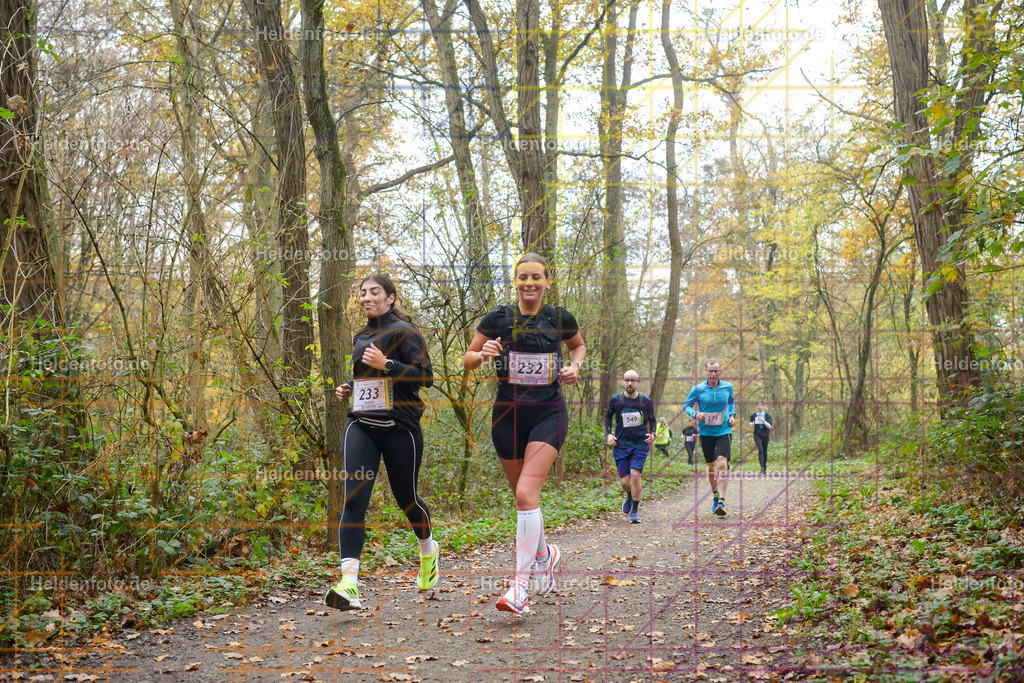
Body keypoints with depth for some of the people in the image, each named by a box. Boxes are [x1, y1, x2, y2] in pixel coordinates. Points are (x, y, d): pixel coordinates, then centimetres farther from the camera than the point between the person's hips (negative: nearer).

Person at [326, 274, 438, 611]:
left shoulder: (403, 331, -5)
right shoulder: (360, 337, 16)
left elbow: (425, 376, -12)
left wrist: (386, 364, -22)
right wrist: (349, 389, 12)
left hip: (400, 428, -5)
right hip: (361, 427, 5)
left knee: (406, 498, 10)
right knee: (354, 498, -14)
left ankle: (428, 549, 42)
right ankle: (349, 582, -22)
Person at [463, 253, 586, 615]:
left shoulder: (561, 319, -1)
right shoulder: (497, 318, -2)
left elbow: (578, 345, 20)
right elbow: (468, 359, 7)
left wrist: (575, 366, 0)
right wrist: (483, 354, -15)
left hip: (548, 412, -2)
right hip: (508, 413, 2)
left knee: (527, 494, -17)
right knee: (522, 497, 13)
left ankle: (521, 584, -15)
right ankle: (545, 553, 41)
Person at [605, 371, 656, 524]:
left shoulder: (646, 401, 1)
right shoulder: (615, 400, 0)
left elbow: (652, 420, 14)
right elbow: (608, 416, 16)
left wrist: (652, 434, -3)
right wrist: (608, 434, 3)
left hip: (640, 444, -1)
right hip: (621, 444, 1)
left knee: (635, 475, -17)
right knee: (625, 481, -2)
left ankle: (635, 511, -2)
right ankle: (630, 496, 36)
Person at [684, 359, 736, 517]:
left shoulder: (727, 387, 1)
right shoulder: (698, 389, -5)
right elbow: (686, 405, 4)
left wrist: (732, 415, 3)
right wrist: (695, 414, -15)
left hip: (724, 431, -1)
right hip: (706, 432, 1)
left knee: (722, 463, -18)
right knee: (711, 465, 11)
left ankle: (722, 501, -20)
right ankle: (715, 496, 33)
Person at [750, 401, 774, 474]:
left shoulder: (767, 416, 0)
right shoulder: (753, 415, 6)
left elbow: (770, 426, -7)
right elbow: (751, 424, 21)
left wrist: (764, 421, -21)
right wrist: (751, 425, -3)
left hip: (765, 435, 0)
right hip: (757, 435, 0)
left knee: (765, 452, 6)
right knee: (760, 450, -18)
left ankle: (765, 468, 19)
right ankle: (762, 467, -27)